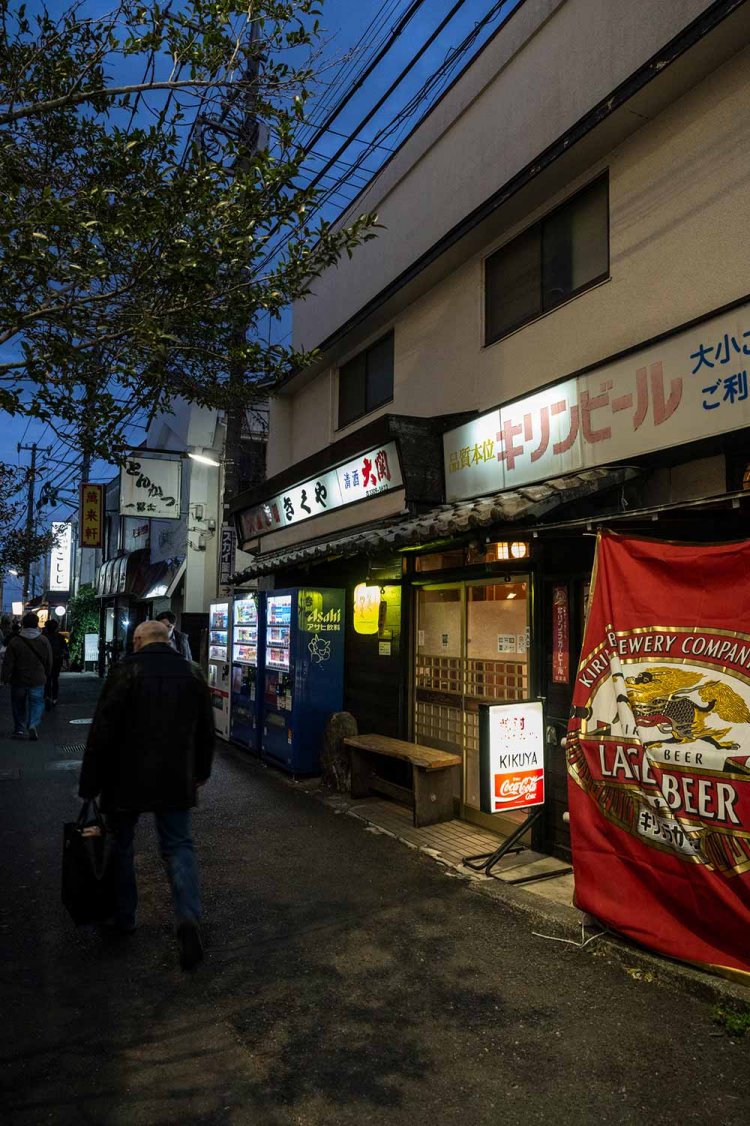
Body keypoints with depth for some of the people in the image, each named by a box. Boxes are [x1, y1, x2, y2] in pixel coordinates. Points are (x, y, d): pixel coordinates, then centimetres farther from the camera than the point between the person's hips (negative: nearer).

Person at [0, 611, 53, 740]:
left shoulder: (14, 641, -10)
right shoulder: (44, 641, -5)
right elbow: (49, 662, 3)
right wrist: (45, 676, 17)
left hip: (18, 680, 0)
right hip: (37, 681, 0)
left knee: (19, 705, 15)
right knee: (37, 702, 8)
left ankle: (19, 729, 21)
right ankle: (33, 724, -14)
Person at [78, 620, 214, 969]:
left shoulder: (126, 670, -12)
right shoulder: (192, 673, 1)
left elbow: (102, 732, -12)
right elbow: (206, 730, 9)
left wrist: (89, 784, -3)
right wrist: (201, 772, 23)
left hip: (127, 780, -2)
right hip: (176, 781, 3)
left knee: (120, 846, 18)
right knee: (179, 846, 10)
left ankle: (124, 916, 30)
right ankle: (189, 918, -8)